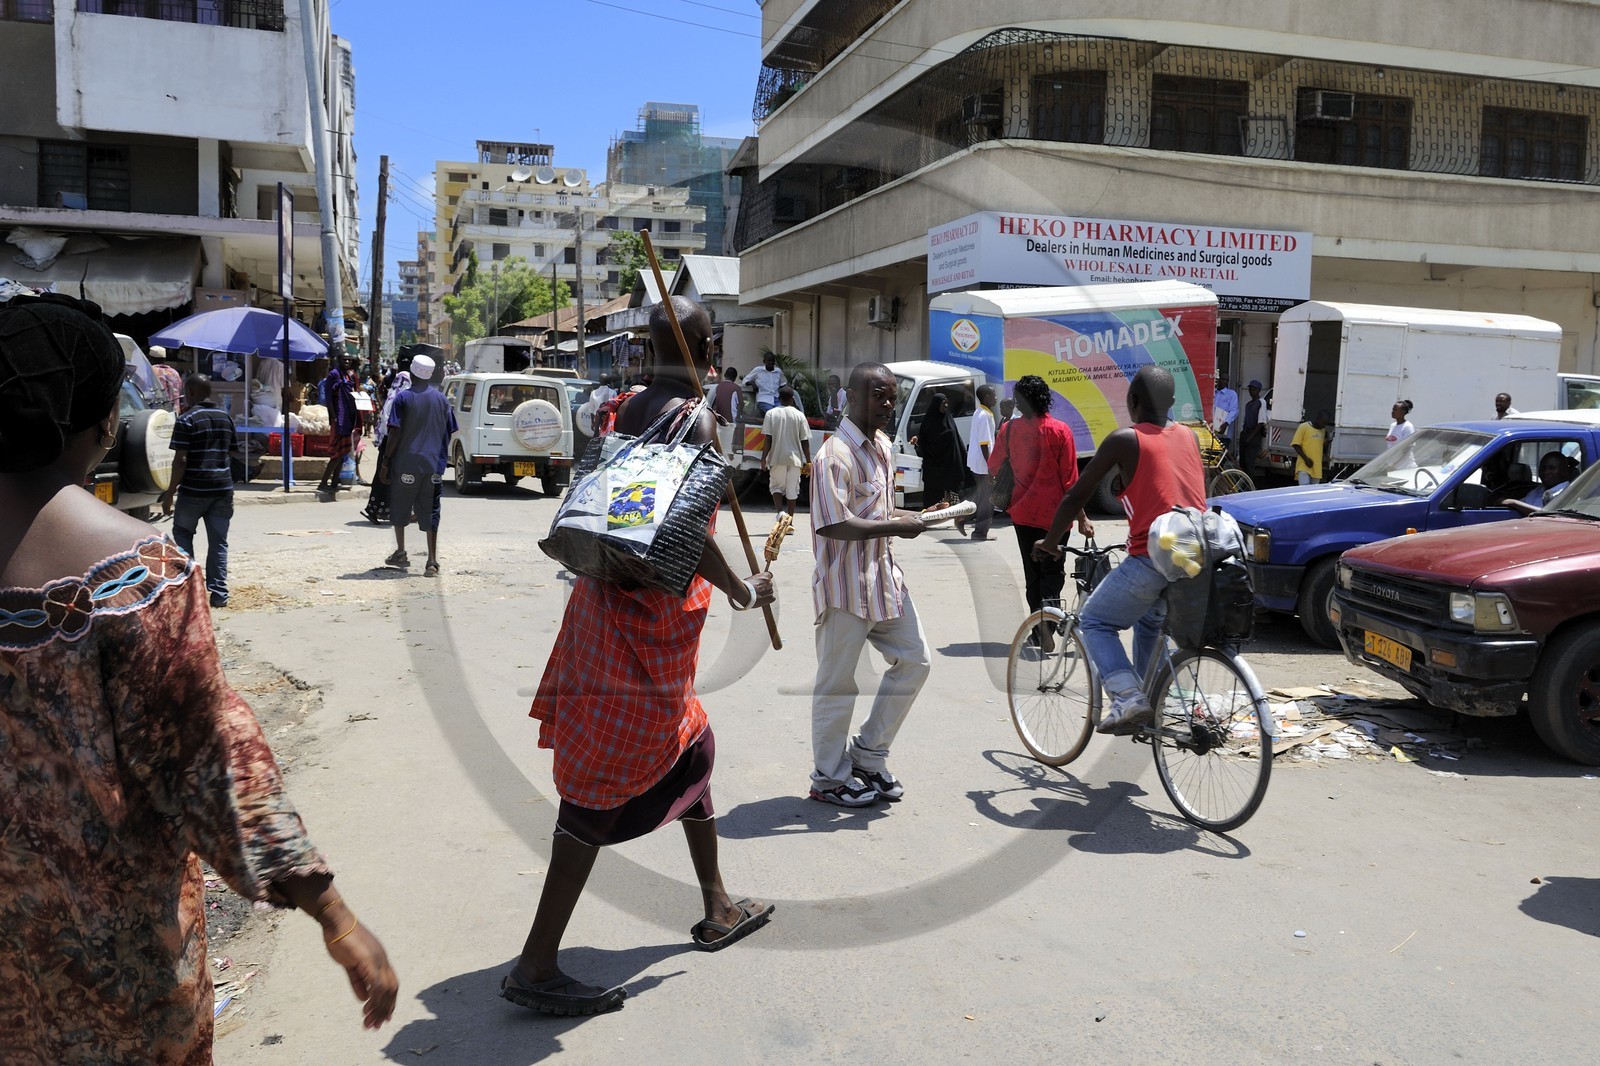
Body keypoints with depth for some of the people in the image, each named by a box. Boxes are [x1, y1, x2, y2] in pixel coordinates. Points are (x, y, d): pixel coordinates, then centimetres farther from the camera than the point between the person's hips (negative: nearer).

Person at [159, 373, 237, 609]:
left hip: (194, 489, -5)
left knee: (182, 533, 15)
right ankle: (219, 593, 4)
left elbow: (181, 460, -13)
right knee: (218, 541, 7)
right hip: (223, 488, 5)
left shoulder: (187, 420, -9)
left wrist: (170, 493, -9)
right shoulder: (226, 417, 10)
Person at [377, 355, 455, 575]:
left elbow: (395, 433, -10)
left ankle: (400, 553, 21)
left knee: (399, 507, 16)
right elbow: (447, 434, 10)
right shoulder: (441, 399, 7)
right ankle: (432, 561, -4)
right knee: (430, 512, 2)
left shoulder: (403, 398, -5)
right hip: (433, 465, 3)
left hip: (406, 463, -3)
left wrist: (385, 462, -4)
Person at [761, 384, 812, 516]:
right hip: (794, 458, 1)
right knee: (792, 490, 8)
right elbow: (805, 441, -1)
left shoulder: (771, 414, -2)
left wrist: (763, 458, -3)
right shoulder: (799, 415, 0)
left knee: (776, 485, 11)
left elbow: (768, 439, -7)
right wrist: (808, 462, 4)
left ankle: (780, 512, -12)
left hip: (777, 458, -1)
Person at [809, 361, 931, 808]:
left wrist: (903, 517, 5)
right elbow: (834, 525, -25)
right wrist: (894, 527, -20)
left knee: (914, 660, 12)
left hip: (884, 577, 9)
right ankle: (829, 778, 19)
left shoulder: (883, 446, 12)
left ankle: (868, 756, 25)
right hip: (846, 583, -9)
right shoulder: (835, 454, -17)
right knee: (837, 683, 3)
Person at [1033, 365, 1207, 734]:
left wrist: (1050, 541, 14)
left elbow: (1076, 496, 0)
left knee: (1094, 623, 9)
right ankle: (1149, 700, 33)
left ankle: (1129, 698, -8)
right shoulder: (1189, 436, 14)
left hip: (1152, 558, -7)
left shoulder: (1123, 440, -3)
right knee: (1150, 621, 31)